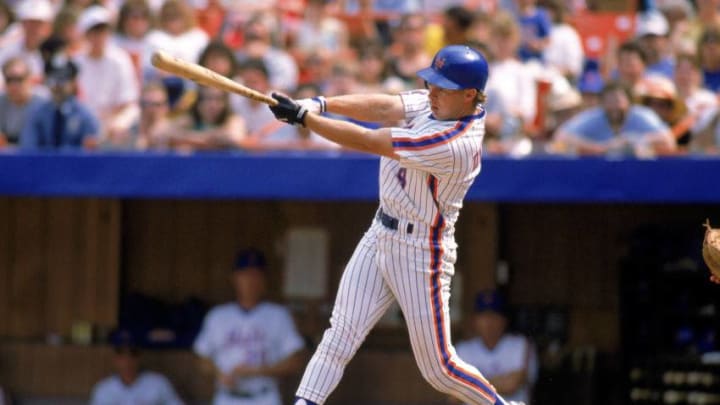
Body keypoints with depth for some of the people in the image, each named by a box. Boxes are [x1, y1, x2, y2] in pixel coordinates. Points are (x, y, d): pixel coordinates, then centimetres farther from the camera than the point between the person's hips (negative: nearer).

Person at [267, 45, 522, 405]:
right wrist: (319, 104, -25)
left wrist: (302, 116, -25)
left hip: (420, 253, -8)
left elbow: (366, 141, -28)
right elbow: (382, 109, -10)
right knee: (340, 335, -3)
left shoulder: (455, 145, -29)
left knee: (437, 368, 3)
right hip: (381, 236, 8)